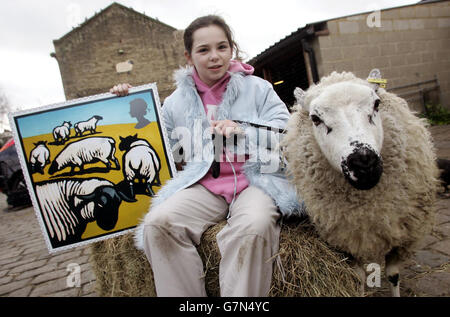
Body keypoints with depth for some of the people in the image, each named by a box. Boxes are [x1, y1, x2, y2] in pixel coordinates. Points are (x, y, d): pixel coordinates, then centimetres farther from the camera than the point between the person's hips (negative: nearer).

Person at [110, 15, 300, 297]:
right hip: (203, 183, 3)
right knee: (157, 223, -25)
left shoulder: (257, 88, 10)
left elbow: (286, 131, 1)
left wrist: (243, 131, -15)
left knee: (253, 227, -37)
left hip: (255, 177, -2)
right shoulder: (177, 101, 18)